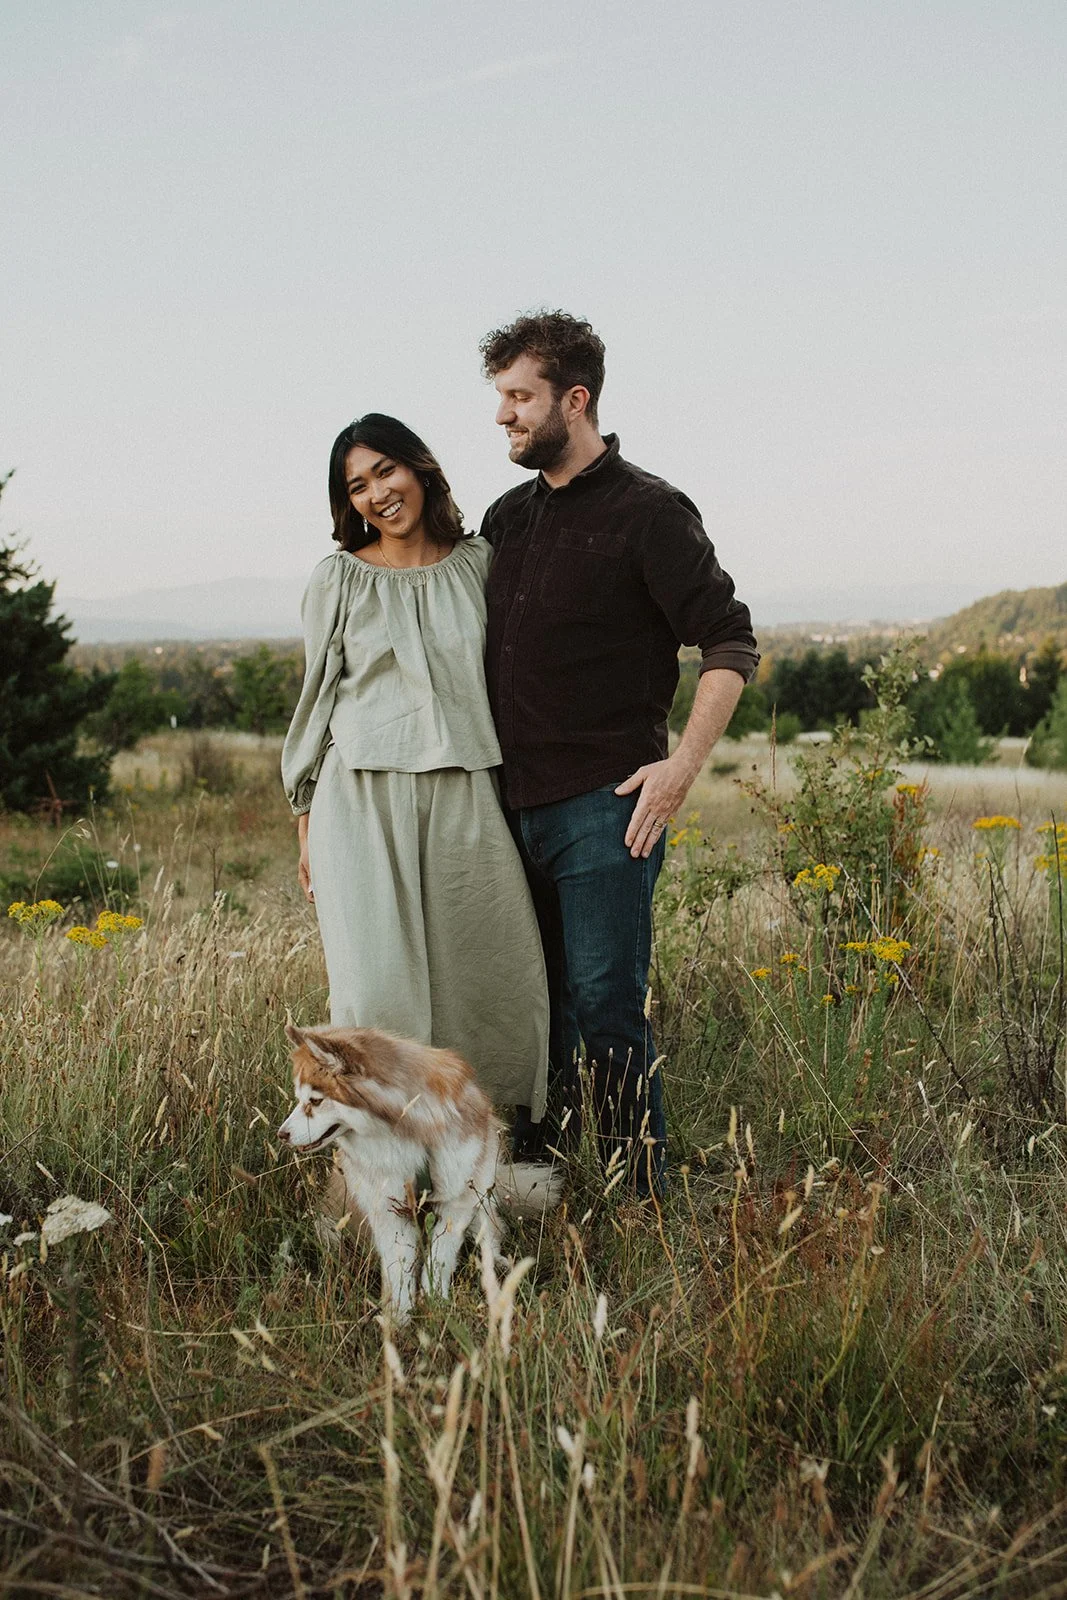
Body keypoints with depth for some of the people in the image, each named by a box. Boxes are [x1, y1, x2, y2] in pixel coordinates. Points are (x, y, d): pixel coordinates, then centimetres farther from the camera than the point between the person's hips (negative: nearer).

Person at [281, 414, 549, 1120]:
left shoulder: (480, 564, 9)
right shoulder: (338, 580, 5)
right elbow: (318, 697, 9)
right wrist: (307, 823, 7)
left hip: (465, 792, 2)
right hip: (364, 796, -2)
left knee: (499, 983, 3)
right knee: (378, 989, -9)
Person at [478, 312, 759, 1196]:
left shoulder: (648, 511, -5)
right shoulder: (506, 517, 16)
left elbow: (731, 645, -8)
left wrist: (682, 766, -16)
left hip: (606, 807, -7)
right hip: (515, 804, 7)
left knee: (607, 1007, -5)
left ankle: (642, 1200, 5)